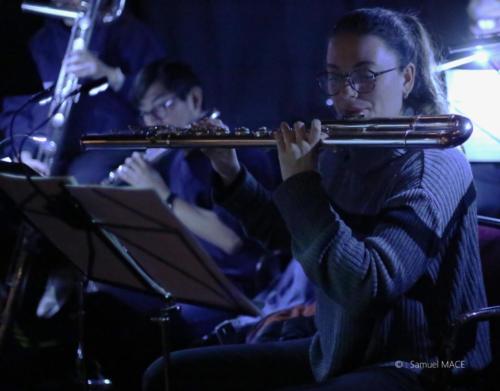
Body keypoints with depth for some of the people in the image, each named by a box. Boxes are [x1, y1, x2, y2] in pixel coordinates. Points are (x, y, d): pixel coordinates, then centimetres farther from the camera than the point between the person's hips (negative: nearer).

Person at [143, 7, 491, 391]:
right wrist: (231, 172, 7)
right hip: (335, 354, 9)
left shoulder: (436, 166, -17)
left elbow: (367, 287, -30)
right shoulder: (340, 154, 6)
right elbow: (282, 231, 24)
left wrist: (300, 182, -23)